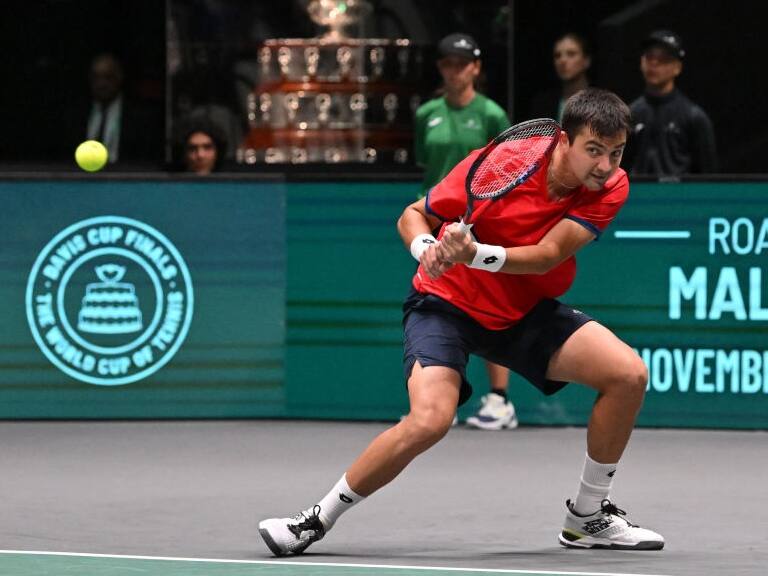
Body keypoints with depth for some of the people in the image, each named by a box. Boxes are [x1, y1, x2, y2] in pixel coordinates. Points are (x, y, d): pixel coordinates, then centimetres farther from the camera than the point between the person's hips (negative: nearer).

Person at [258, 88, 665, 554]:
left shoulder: (610, 188, -15)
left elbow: (546, 255, -27)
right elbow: (413, 216, -10)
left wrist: (473, 253, -42)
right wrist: (428, 249, -32)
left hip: (527, 311, 4)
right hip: (449, 303, -4)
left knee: (629, 374, -13)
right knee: (430, 420, -28)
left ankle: (588, 517, 7)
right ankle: (318, 520, -10)